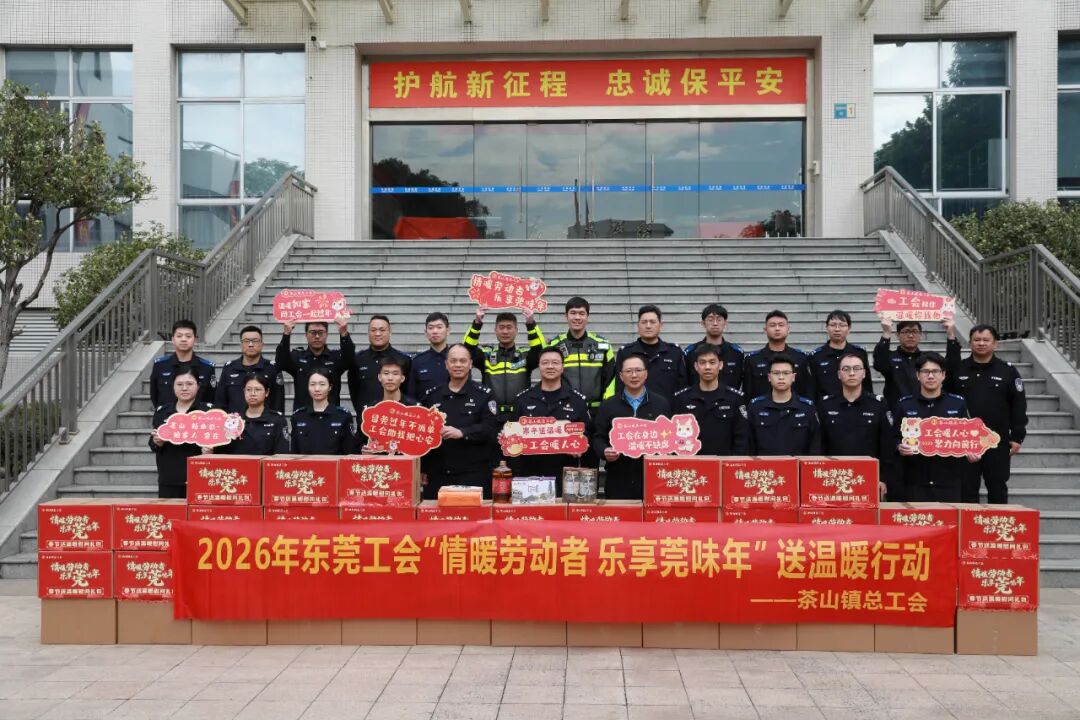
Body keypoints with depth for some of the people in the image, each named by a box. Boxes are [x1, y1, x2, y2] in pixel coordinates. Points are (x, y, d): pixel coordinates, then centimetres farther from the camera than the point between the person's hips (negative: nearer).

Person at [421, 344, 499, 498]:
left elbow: (490, 429, -8)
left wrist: (461, 433, -23)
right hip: (437, 475, 3)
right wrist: (422, 469, 10)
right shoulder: (432, 395, 12)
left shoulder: (484, 395, 2)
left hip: (473, 475, -3)